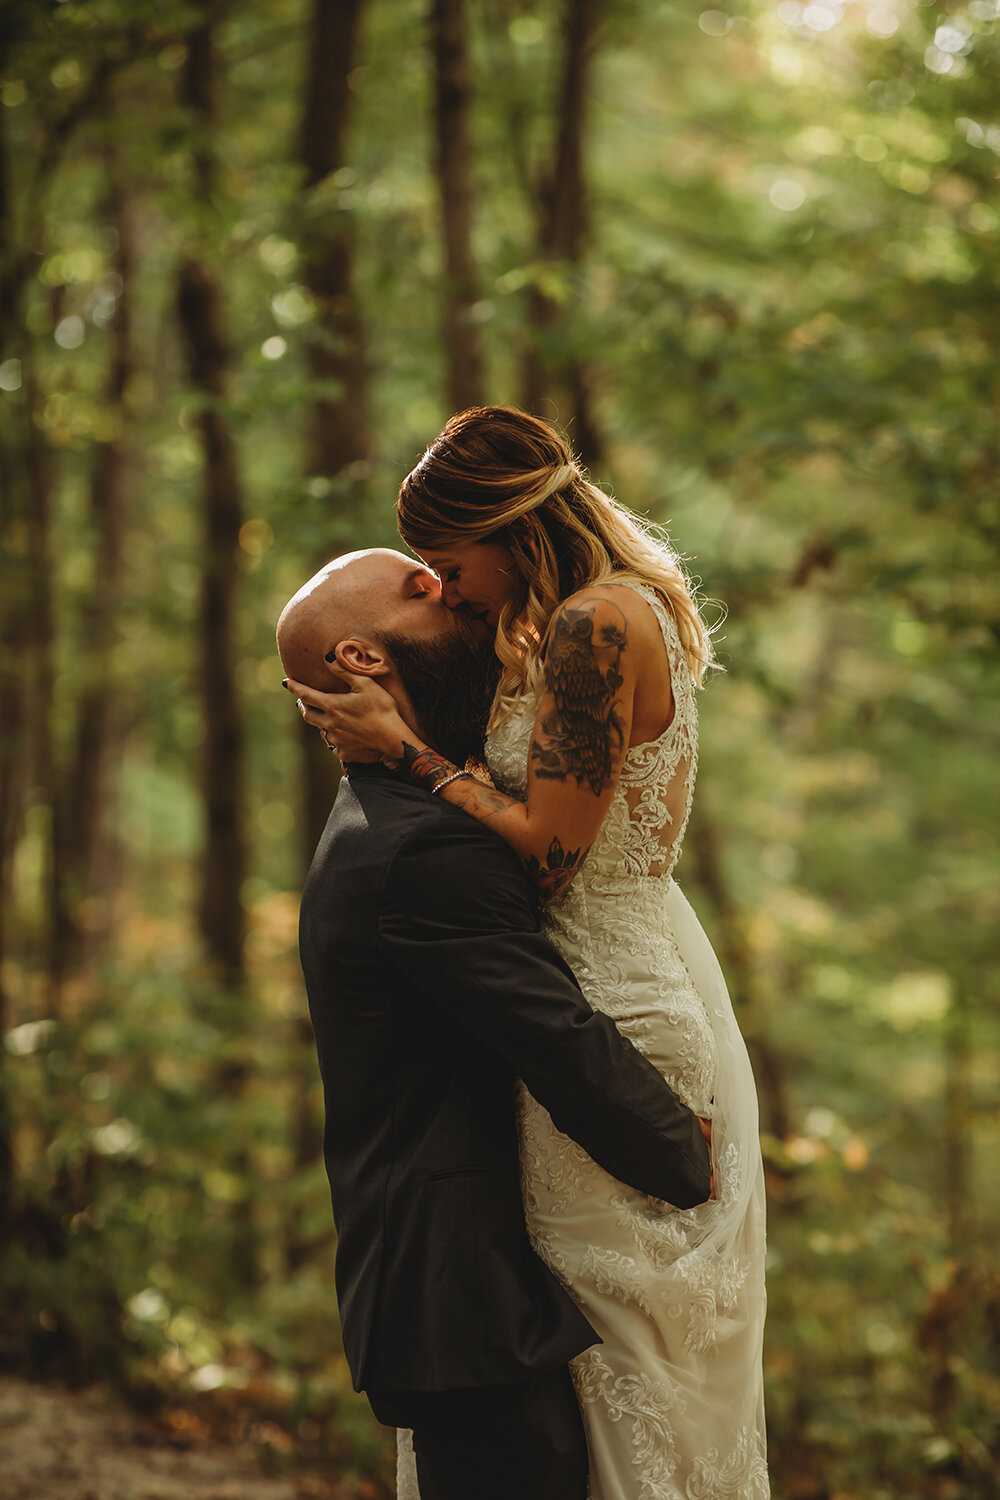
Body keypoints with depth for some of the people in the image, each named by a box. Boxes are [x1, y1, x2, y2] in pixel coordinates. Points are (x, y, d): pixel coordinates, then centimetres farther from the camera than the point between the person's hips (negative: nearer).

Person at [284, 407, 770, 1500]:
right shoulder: (629, 610, 12)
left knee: (624, 1345, 0)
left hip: (614, 1002, -10)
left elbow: (546, 853, -21)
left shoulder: (594, 625, -19)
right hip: (652, 967, 10)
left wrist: (405, 749, -14)